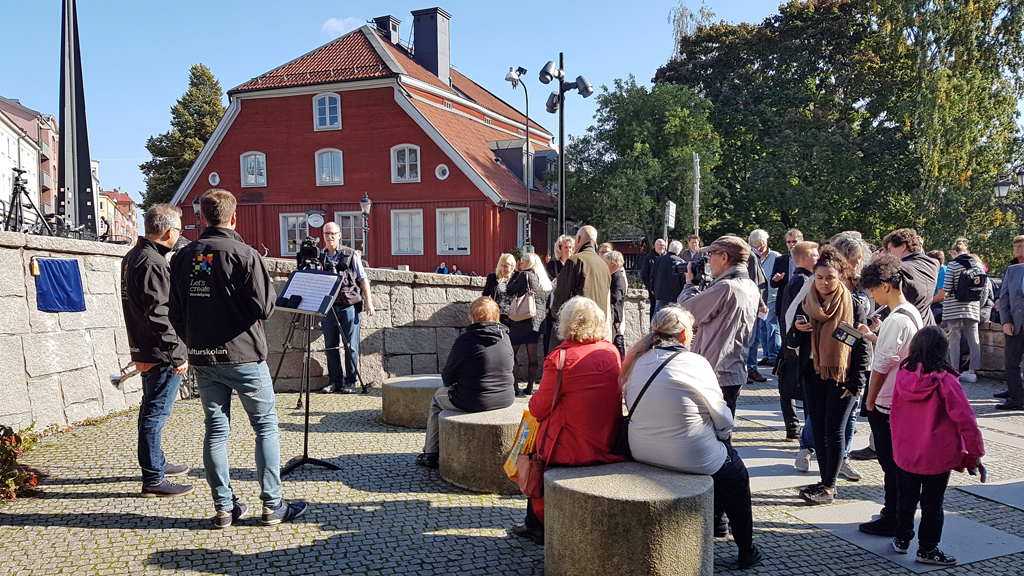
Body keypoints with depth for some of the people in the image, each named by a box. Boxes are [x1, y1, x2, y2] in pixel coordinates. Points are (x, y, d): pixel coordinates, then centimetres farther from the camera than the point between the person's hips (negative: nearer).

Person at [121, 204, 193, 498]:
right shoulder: (153, 263, -20)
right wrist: (177, 355, -20)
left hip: (144, 349, 11)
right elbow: (159, 314, -24)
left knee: (152, 410, 21)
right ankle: (153, 480, 2)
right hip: (161, 353, -11)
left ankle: (157, 463, 36)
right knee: (156, 413, -5)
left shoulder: (133, 256, 13)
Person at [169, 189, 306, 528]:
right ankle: (272, 506, 6)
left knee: (216, 429, 11)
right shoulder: (244, 255, -12)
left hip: (201, 358, 5)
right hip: (243, 355, -5)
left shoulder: (183, 258, 5)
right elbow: (264, 308, -15)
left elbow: (175, 313, 10)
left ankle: (223, 507, 15)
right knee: (266, 427, 5)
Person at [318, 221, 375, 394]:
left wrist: (368, 302, 0)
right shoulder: (319, 257, 10)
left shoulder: (351, 255, 4)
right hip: (327, 306, 3)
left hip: (349, 304, -2)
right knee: (330, 346, 5)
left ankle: (350, 381, 8)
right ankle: (335, 381, 15)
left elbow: (363, 278, 5)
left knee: (351, 345, -1)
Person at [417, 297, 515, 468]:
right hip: (506, 399, 6)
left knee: (438, 397, 24)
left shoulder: (465, 339, -14)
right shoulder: (505, 337, 1)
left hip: (473, 402, -6)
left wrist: (447, 381, 18)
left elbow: (447, 379, -7)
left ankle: (430, 454, 33)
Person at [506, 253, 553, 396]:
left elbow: (509, 290, -3)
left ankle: (514, 387, -5)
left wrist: (516, 273, 4)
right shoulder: (545, 280, 14)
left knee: (511, 353, 0)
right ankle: (529, 388, 10)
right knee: (532, 354, 8)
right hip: (538, 320, 7)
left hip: (522, 320, -7)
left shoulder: (525, 275, -8)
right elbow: (547, 302, 17)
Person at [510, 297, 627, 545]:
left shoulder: (560, 357, -16)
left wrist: (534, 402, 15)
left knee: (534, 441, 21)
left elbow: (538, 408, -7)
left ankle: (538, 523, 30)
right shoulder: (612, 352, 3)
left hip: (572, 449, -6)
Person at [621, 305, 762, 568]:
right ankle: (746, 551, 29)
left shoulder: (638, 361, 2)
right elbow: (722, 419, -10)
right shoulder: (694, 363, -16)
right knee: (735, 471, 21)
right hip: (689, 456, -7)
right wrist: (724, 434, 12)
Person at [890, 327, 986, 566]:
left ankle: (902, 539, 31)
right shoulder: (946, 381, -18)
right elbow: (966, 420, -16)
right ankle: (927, 549, 18)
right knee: (932, 502, 9)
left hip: (905, 453, 4)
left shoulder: (903, 376, -6)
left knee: (906, 497, 18)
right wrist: (975, 454, -6)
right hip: (937, 456, -4)